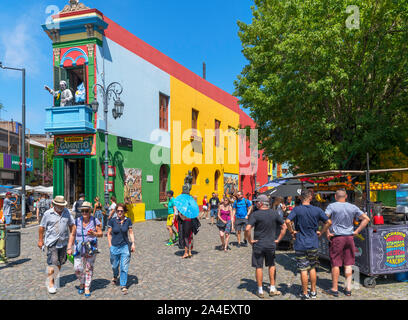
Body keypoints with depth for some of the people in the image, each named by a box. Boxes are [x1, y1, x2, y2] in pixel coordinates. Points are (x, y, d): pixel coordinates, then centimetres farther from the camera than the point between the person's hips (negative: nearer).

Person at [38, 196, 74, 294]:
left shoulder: (67, 212, 5)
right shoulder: (48, 213, -5)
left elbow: (71, 225, 14)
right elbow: (42, 228, 1)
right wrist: (40, 240, 3)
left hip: (63, 242, 4)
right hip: (52, 242, -4)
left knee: (60, 262, 14)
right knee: (52, 263, -8)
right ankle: (50, 283, 1)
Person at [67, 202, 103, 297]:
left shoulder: (95, 221, -6)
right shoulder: (77, 221, -1)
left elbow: (101, 234, 0)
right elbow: (72, 235, 6)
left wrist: (94, 234, -21)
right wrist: (69, 248, 2)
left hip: (91, 249, -1)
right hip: (79, 248, 1)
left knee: (89, 268, 6)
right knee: (77, 268, -4)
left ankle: (87, 288, 22)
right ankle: (82, 283, 25)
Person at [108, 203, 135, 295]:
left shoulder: (128, 221, -3)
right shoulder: (112, 221, -6)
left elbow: (131, 232, 6)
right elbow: (109, 234, 3)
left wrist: (133, 243, -2)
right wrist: (110, 245, -1)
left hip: (125, 246, 0)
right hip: (114, 247, 0)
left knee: (124, 267, -2)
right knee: (115, 265, 16)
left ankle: (124, 286, 10)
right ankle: (115, 276, 49)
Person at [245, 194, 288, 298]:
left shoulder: (255, 214, -13)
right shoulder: (274, 213, -1)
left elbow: (247, 229, -24)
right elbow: (284, 227, 2)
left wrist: (250, 240, -10)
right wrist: (278, 240, 5)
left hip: (258, 245, -3)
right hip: (271, 245, 3)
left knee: (259, 267, 8)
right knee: (271, 266, 19)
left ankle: (260, 291, 16)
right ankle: (272, 289, 23)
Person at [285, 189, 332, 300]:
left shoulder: (296, 209, -9)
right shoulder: (317, 210, -1)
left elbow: (287, 221, -22)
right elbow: (329, 222, -3)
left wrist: (292, 231, -7)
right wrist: (321, 232, 7)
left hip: (300, 244, -3)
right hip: (313, 243, 3)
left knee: (303, 269, 3)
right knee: (312, 268, 17)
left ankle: (305, 294, 10)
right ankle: (313, 292, 25)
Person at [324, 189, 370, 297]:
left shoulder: (332, 206, -7)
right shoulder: (353, 207, 5)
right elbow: (366, 219, 5)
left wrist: (327, 233, -11)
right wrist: (356, 231, 5)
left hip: (336, 237, -4)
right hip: (349, 237, 4)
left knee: (335, 264, 3)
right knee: (348, 264, 11)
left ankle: (334, 289, 10)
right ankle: (348, 289, 15)